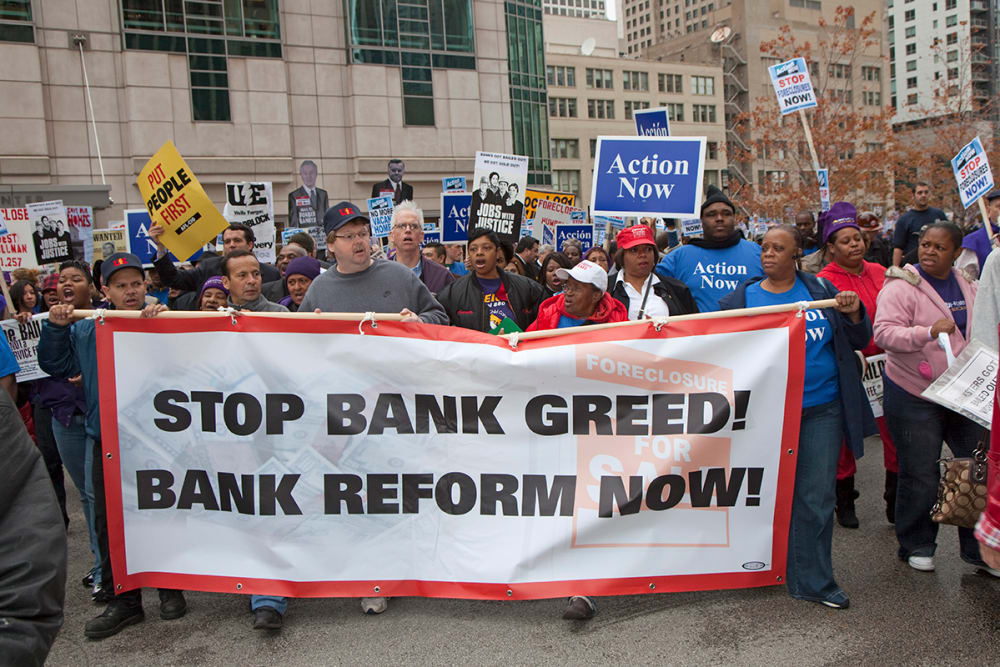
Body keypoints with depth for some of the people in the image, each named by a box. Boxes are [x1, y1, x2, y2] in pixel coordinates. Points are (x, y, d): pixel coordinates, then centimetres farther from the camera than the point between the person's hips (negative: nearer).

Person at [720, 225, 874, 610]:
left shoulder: (820, 290, 7)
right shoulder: (742, 300, 3)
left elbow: (858, 342, 10)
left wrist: (853, 314, -7)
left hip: (821, 409, 1)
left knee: (815, 498, 4)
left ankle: (812, 581, 17)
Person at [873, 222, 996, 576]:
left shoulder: (968, 287, 10)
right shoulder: (901, 287, -10)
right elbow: (883, 333, -21)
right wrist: (929, 331, -33)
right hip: (913, 396, -6)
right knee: (920, 475, 2)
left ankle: (978, 548, 23)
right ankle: (916, 546, 21)